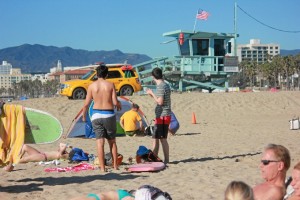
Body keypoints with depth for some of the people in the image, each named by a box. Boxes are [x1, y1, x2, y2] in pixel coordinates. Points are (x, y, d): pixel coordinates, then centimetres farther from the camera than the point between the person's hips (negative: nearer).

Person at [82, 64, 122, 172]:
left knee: (100, 142, 1)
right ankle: (115, 165, 16)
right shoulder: (110, 85, -3)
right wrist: (119, 105, 15)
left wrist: (84, 115, 15)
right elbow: (115, 102, -8)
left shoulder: (92, 86, -1)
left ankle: (102, 167, -2)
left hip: (96, 115, 0)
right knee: (112, 141, 14)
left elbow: (86, 103, -1)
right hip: (109, 115, 0)